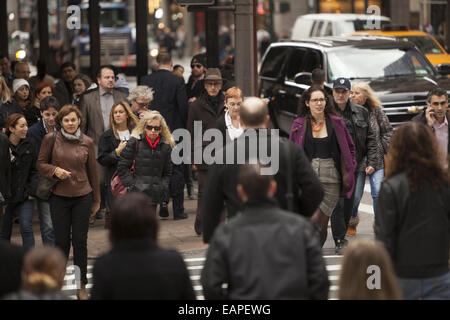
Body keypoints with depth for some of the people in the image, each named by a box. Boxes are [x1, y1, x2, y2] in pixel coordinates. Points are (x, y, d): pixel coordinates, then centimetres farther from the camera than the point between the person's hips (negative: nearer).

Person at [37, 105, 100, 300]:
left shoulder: (87, 142, 1)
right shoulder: (51, 139, -3)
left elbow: (93, 172, 8)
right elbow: (41, 163, 5)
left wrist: (96, 199, 12)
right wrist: (55, 170, -16)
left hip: (82, 197, 1)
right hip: (59, 197, -1)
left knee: (80, 241, 4)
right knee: (61, 242, 5)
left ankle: (81, 286, 13)